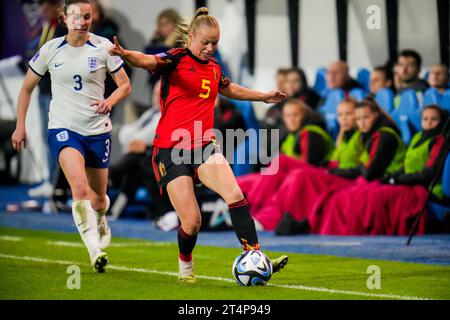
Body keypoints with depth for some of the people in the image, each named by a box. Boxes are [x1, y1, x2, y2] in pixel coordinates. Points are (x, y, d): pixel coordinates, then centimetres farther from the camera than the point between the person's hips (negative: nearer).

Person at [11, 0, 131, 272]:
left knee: (98, 199, 12)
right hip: (64, 128, -1)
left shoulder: (103, 47, -4)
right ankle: (95, 252, -27)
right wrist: (20, 126, 6)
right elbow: (27, 87, 10)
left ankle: (100, 221, 50)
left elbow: (125, 85, 1)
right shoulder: (51, 50, -2)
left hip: (98, 130, 1)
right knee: (80, 188, -26)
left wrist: (110, 102, -20)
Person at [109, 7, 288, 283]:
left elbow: (229, 89, 36)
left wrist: (264, 96, 45)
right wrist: (125, 54, -50)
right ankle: (186, 264, 21)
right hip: (171, 149, -5)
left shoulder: (213, 66, 13)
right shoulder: (177, 59, -7)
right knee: (192, 222, -10)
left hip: (204, 146, 5)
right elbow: (148, 61, -29)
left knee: (235, 195, -20)